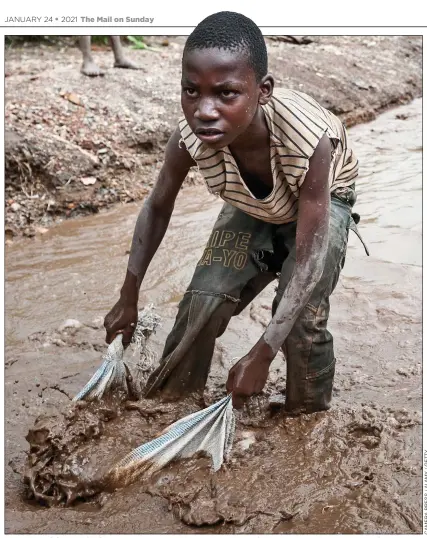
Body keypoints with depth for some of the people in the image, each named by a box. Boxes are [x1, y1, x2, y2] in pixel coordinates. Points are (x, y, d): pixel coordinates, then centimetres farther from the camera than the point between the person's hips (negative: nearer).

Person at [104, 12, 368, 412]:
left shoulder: (307, 138, -43)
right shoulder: (190, 135, -32)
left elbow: (308, 257, -37)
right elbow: (156, 209, -14)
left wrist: (261, 355, -40)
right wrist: (128, 299, -8)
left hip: (321, 201, -3)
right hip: (250, 207, 3)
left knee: (302, 317, -19)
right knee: (203, 298, -7)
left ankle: (308, 420, 9)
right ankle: (167, 403, 17)